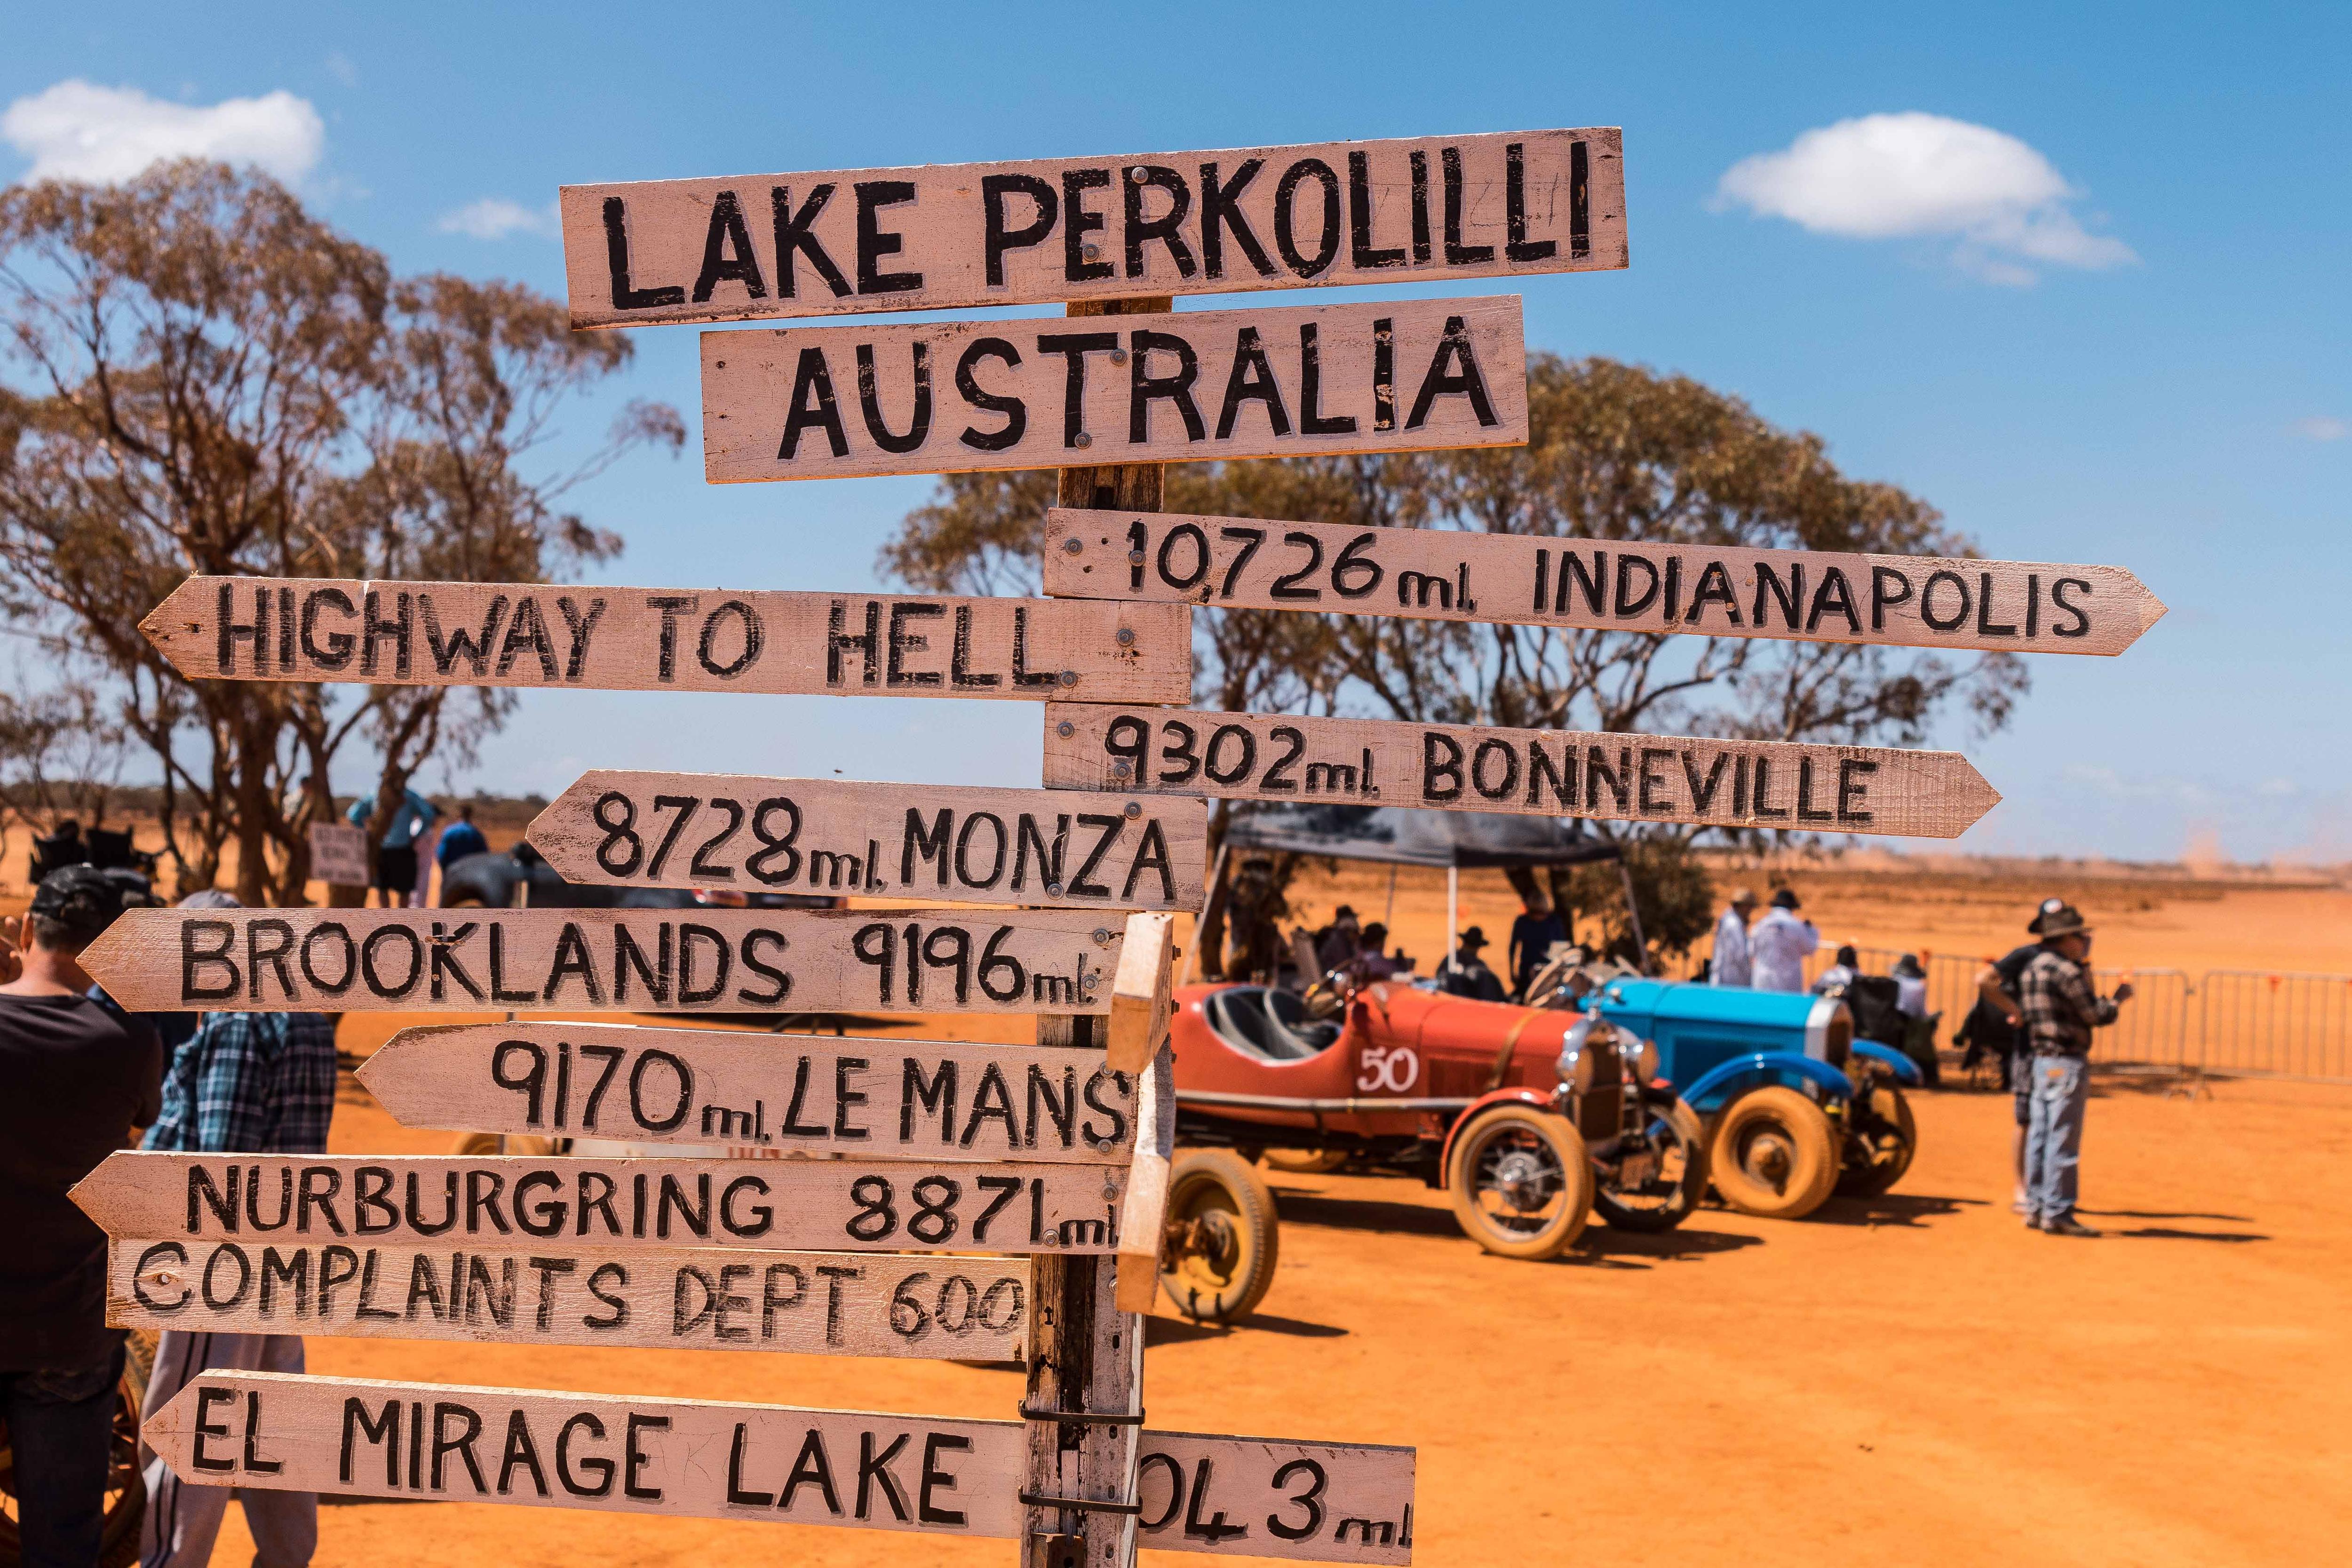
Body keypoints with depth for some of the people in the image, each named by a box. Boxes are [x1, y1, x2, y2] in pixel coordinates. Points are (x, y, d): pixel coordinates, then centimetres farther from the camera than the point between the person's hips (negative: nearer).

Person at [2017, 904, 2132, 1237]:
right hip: (2067, 1062, -9)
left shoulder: (2031, 970, 13)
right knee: (2063, 1140, -6)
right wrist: (2118, 999, 7)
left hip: (2041, 1060, 9)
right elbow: (2096, 1016, -14)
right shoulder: (2067, 972, -15)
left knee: (2039, 1135, 12)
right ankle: (2057, 1213, -5)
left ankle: (2036, 1207, 16)